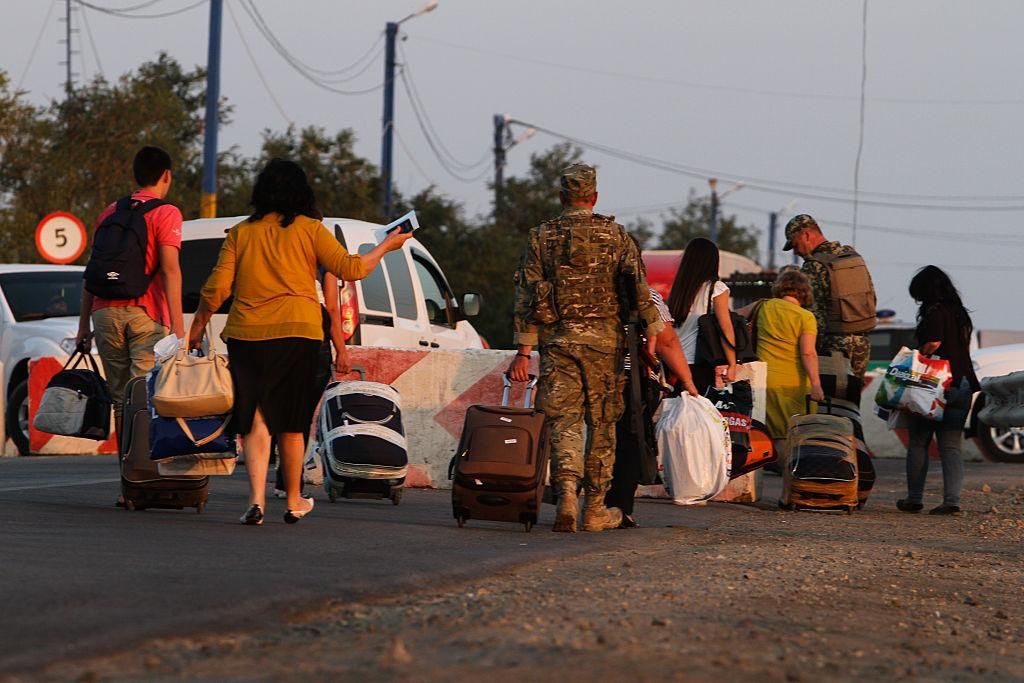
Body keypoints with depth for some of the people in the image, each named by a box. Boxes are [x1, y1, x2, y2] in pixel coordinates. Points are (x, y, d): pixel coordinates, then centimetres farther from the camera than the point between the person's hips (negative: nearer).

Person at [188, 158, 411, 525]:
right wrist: (386, 246, 16)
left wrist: (198, 325, 17)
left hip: (246, 333, 0)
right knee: (291, 424, 12)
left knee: (255, 421, -1)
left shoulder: (241, 233, 7)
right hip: (298, 333, 0)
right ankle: (293, 502, 23)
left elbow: (216, 288, 3)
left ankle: (257, 499, -18)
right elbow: (350, 268, 0)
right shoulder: (309, 229, 2)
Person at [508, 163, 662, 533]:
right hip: (604, 341, 0)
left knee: (563, 421, -2)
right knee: (602, 423, 9)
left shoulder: (542, 237, 4)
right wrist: (652, 332, -1)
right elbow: (639, 286, -5)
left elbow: (527, 295, 0)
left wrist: (524, 350, 0)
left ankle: (567, 493, -24)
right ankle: (595, 508, 13)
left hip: (557, 339, 0)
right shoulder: (616, 236, 3)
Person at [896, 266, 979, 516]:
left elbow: (932, 344, -20)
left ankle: (914, 499, 10)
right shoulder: (961, 314, 15)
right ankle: (952, 500, -6)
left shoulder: (934, 313, -10)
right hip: (962, 386, 7)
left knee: (918, 443, 6)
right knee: (951, 447, 5)